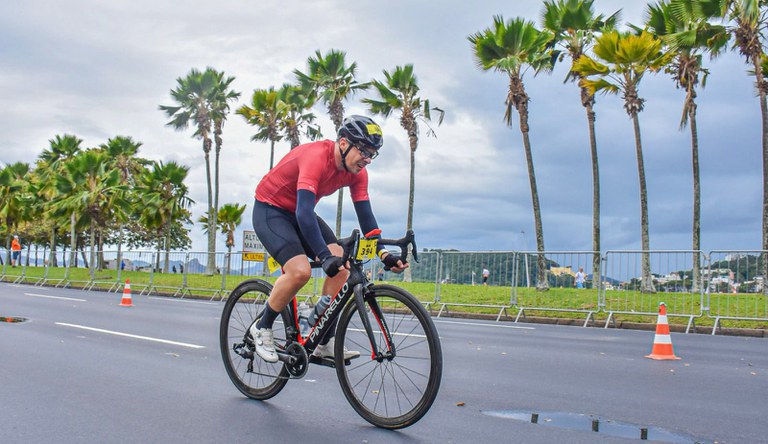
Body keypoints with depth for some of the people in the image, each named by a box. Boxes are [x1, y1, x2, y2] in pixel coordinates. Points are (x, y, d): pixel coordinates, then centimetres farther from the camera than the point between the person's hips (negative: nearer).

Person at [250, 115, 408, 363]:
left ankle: (324, 344, -2)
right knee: (300, 271, -27)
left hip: (299, 212, 7)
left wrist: (383, 253, -19)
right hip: (269, 210, -7)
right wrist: (325, 257, -50)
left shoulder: (357, 171, -9)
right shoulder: (316, 157, -32)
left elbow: (365, 214, -6)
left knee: (342, 267, -11)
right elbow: (304, 212, -42)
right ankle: (262, 328, -2)